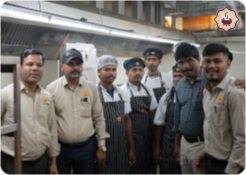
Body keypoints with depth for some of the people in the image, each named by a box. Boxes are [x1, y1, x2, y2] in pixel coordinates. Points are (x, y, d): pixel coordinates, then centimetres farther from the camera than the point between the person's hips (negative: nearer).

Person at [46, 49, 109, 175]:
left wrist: (101, 147, 5)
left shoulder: (92, 88, 1)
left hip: (87, 147, 2)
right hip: (60, 148, -1)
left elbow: (99, 119, 6)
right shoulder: (51, 89, -5)